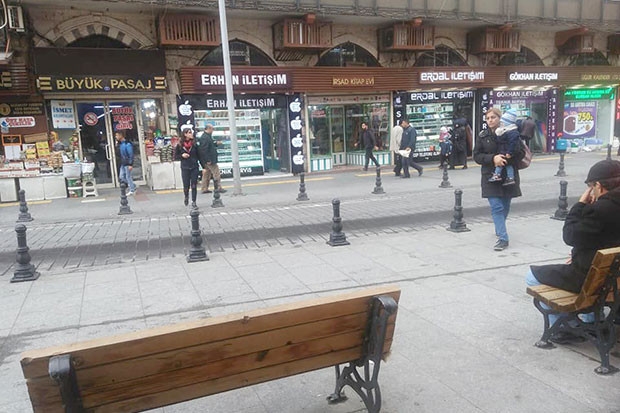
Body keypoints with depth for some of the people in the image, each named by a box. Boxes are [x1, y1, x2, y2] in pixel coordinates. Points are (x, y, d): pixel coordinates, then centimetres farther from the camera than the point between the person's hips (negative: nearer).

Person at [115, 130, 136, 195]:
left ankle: (132, 190, 10)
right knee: (121, 177, 9)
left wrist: (130, 164, -20)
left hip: (127, 164, -9)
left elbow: (131, 155, -17)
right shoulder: (120, 144, 10)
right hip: (122, 164, 9)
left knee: (128, 176, -2)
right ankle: (133, 186, 21)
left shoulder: (127, 144, -15)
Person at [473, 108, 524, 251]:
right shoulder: (482, 136, 0)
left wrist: (507, 158, -20)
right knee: (496, 207, -10)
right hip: (490, 176, -1)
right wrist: (493, 158, -19)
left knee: (505, 206, 15)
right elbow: (476, 155, -3)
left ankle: (499, 230, 41)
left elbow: (521, 152, -1)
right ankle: (503, 238, -8)